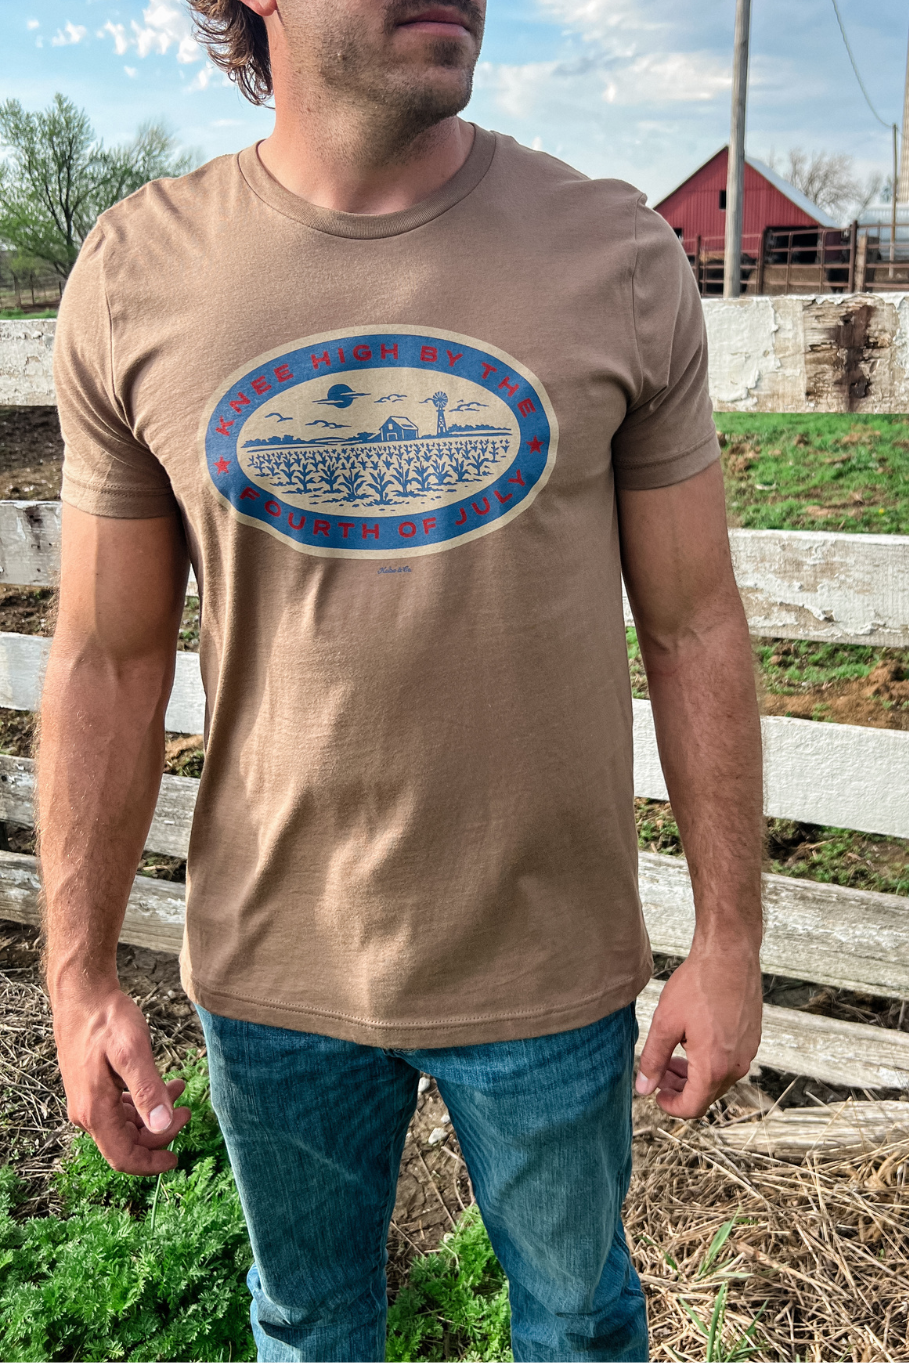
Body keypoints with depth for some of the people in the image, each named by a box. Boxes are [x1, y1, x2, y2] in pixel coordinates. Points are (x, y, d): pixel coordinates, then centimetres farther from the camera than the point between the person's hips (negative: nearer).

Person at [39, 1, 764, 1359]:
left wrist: (730, 939, -2)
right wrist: (79, 976, -1)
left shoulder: (620, 256, -8)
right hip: (272, 975, 1)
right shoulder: (133, 277, -7)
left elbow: (693, 630, -4)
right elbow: (108, 660, -2)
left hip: (550, 967, 0)